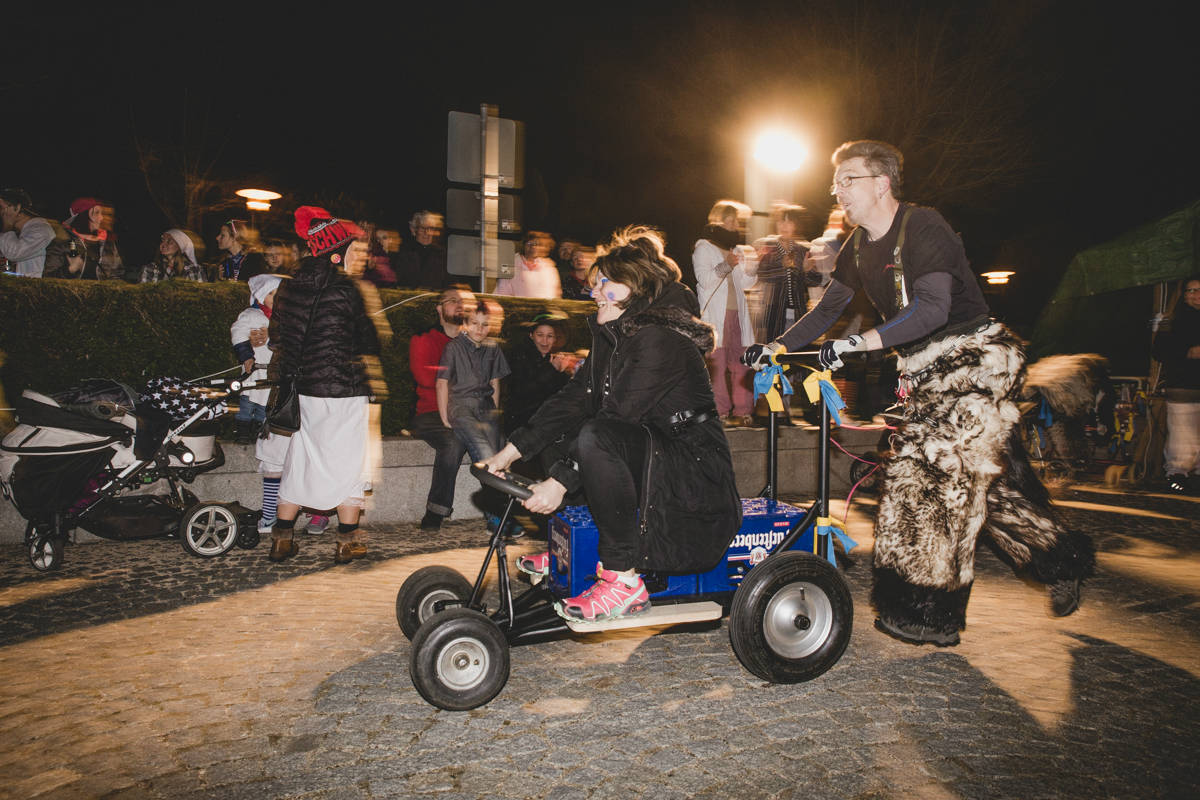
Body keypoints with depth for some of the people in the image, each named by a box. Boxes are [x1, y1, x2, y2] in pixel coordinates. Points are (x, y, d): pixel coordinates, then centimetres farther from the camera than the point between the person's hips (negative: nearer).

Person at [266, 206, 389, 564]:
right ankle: (347, 541, 15)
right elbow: (371, 342, -10)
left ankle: (282, 538, 22)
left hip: (303, 389, 6)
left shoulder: (290, 287, 5)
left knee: (301, 460, 16)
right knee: (349, 462, 7)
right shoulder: (347, 289, -15)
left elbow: (278, 339, 11)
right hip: (345, 393, -6)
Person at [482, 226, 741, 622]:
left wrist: (560, 480, -27)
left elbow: (618, 418, -26)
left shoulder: (659, 340, -19)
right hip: (648, 458, 10)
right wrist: (513, 448, -2)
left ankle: (624, 578, -23)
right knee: (555, 428, 11)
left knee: (595, 438, -33)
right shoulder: (615, 334, 10)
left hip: (692, 470, -10)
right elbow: (576, 398, 5)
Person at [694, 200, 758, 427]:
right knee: (717, 364, -9)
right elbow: (704, 279, -9)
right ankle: (720, 412, -5)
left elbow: (744, 284, 23)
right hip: (715, 316, -6)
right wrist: (726, 266, -21)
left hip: (737, 313, 6)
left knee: (741, 363, 0)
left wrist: (750, 269, 4)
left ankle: (742, 411, 2)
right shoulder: (704, 247, 5)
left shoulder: (736, 250, 24)